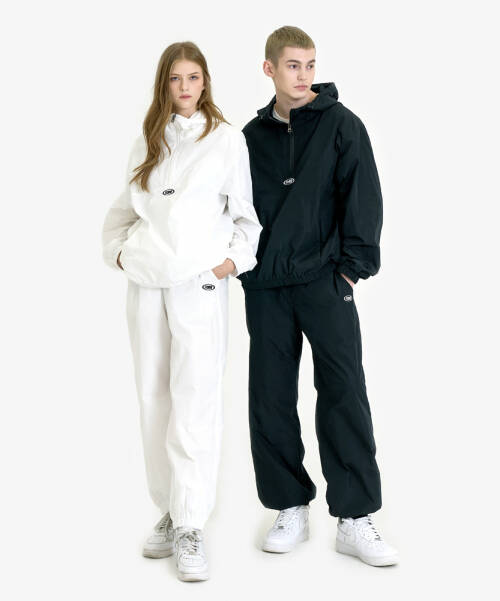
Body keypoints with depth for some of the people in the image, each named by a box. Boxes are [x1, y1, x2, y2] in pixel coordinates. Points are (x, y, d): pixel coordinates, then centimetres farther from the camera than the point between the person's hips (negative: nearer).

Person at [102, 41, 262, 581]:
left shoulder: (227, 140, 6)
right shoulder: (147, 142, 16)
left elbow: (246, 216, 6)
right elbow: (124, 208, 23)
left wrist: (236, 258, -8)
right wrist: (116, 248, 8)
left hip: (200, 284, -4)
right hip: (146, 282, 4)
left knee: (195, 402, -9)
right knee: (154, 400, 6)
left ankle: (190, 528, -4)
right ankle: (169, 511, 18)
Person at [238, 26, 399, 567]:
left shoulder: (341, 124, 2)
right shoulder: (252, 136, 11)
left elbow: (363, 197, -2)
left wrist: (354, 265, -9)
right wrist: (244, 267, 7)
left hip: (324, 282, -3)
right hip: (265, 288, 3)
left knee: (344, 395, -5)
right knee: (270, 400, 5)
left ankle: (355, 520, 1)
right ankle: (290, 508, 17)